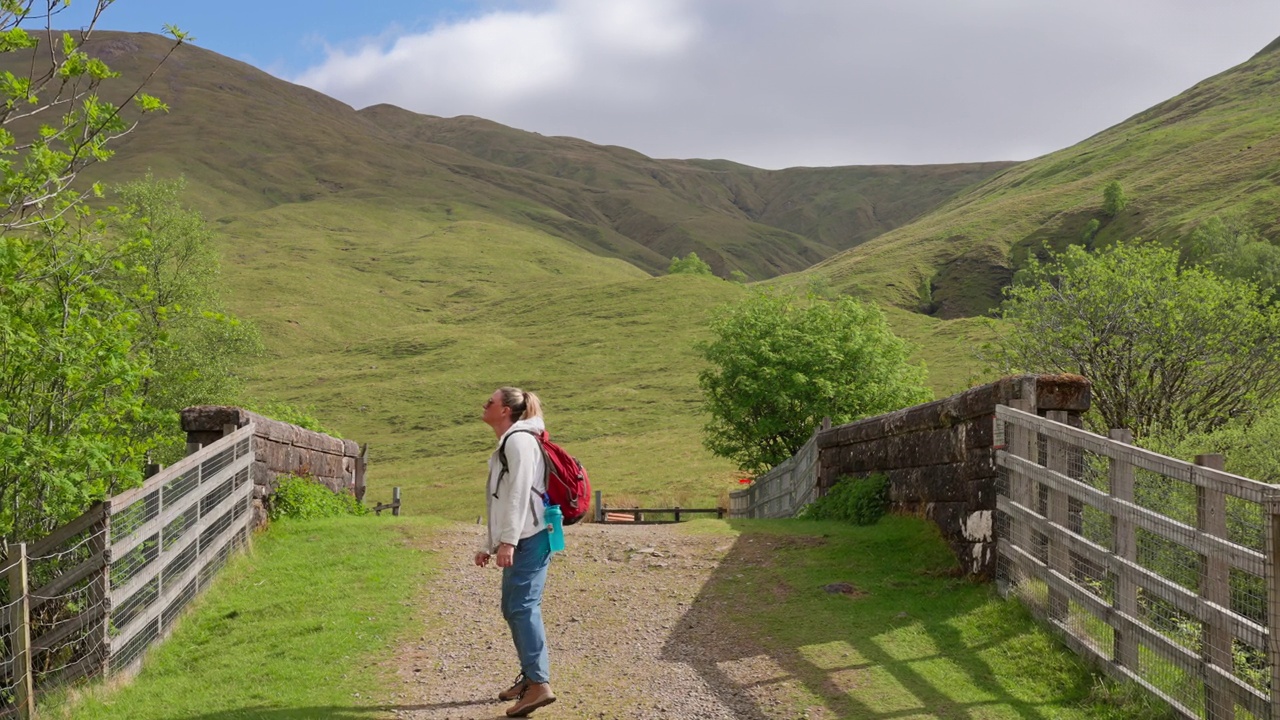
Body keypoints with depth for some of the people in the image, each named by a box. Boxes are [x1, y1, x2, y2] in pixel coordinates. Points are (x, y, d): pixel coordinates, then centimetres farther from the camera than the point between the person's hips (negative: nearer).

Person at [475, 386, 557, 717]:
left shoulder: (518, 440, -9)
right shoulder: (505, 445, 22)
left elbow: (519, 494, -19)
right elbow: (501, 502, 25)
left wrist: (507, 541, -24)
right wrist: (488, 545, 26)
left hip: (529, 538, -10)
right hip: (519, 541, 10)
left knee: (523, 606, -15)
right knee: (513, 608, 13)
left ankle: (539, 683, -19)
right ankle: (529, 676, 21)